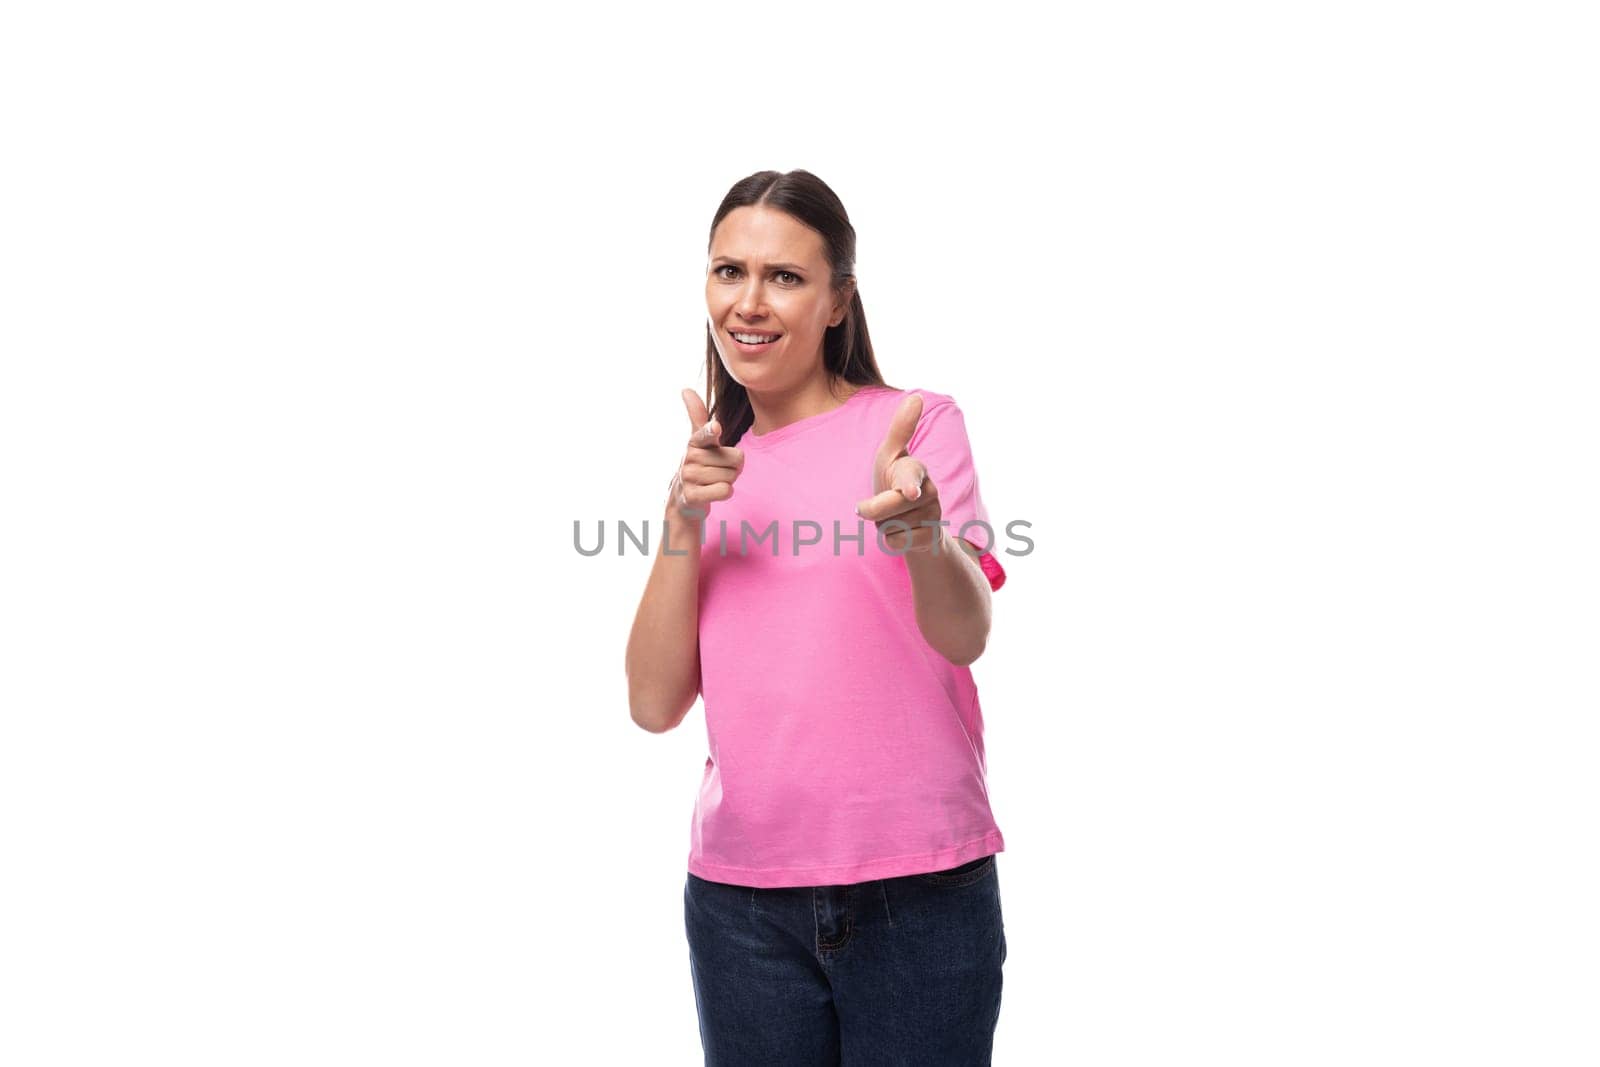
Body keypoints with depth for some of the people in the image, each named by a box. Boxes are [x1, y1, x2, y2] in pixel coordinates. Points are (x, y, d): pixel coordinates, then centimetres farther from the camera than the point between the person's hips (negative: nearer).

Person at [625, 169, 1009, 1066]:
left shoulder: (917, 424, -1)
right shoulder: (714, 469, 12)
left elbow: (965, 636, -16)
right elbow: (656, 705, 2)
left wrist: (919, 525, -36)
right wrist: (685, 520, -8)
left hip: (917, 888, -3)